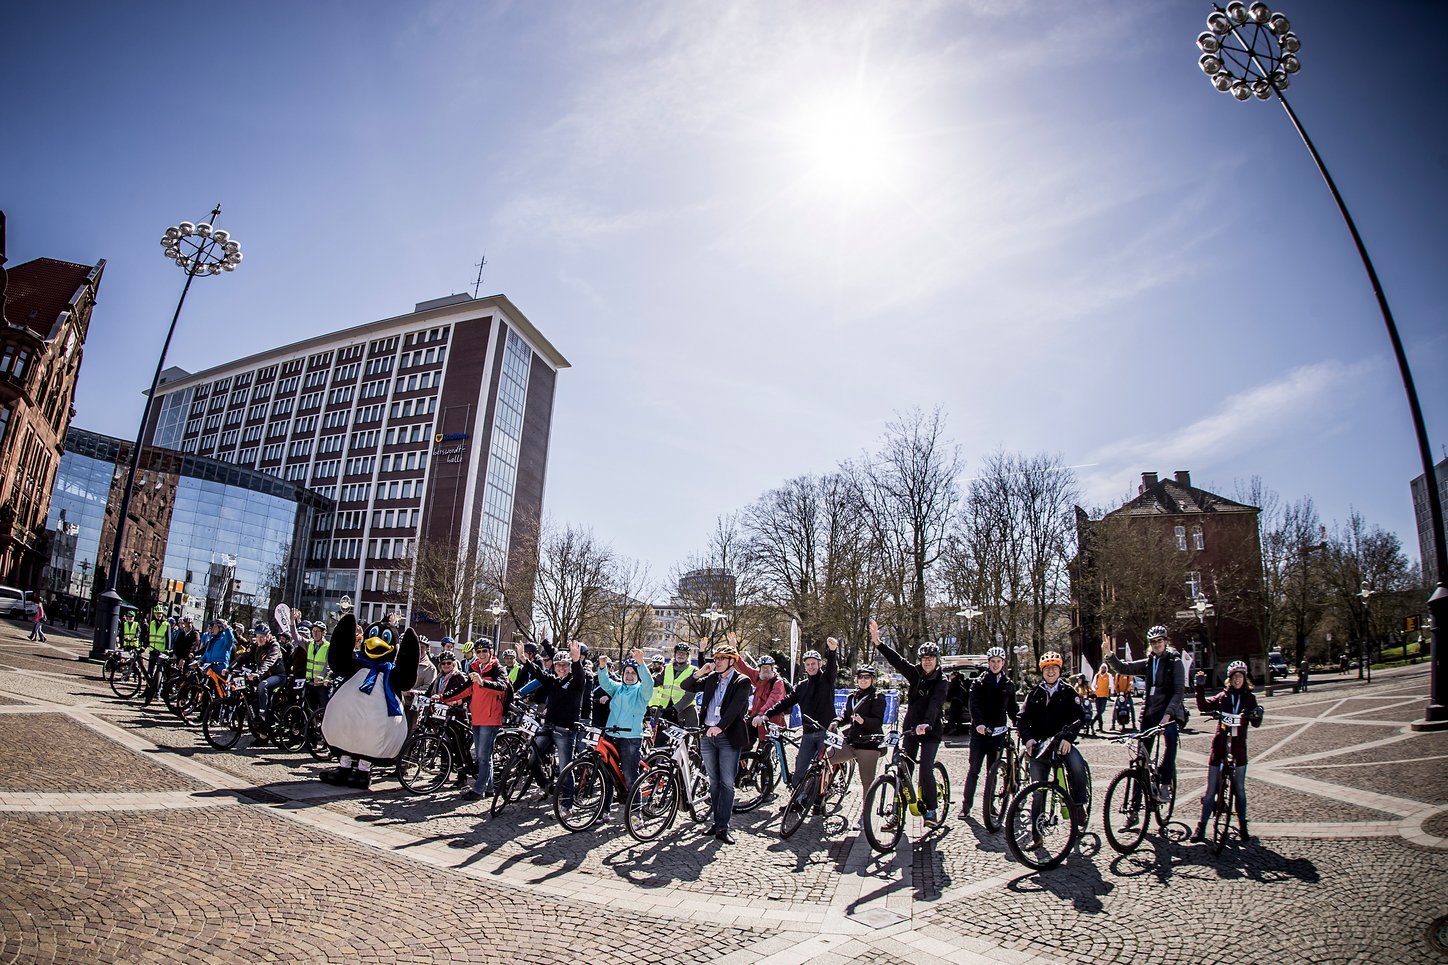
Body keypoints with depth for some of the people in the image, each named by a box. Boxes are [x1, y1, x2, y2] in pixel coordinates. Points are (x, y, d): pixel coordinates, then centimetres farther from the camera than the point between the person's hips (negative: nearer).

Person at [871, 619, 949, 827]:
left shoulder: (941, 681, -9)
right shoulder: (915, 674, 3)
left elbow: (935, 704, -24)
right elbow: (896, 660, -7)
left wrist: (926, 723, -41)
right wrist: (878, 642, -19)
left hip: (930, 731, -4)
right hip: (910, 728, 4)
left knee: (925, 770, -12)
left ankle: (931, 810, 6)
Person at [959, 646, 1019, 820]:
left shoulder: (1008, 685, 10)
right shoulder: (979, 682, 0)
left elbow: (1012, 708, 16)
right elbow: (974, 704, -12)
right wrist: (979, 723, -28)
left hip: (998, 732, 3)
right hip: (980, 731, -3)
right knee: (974, 769, -3)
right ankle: (966, 805, 4)